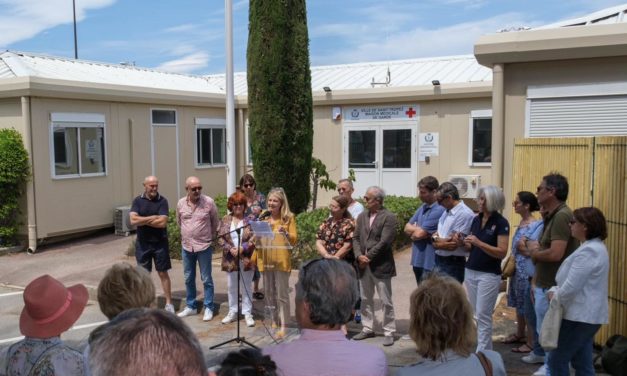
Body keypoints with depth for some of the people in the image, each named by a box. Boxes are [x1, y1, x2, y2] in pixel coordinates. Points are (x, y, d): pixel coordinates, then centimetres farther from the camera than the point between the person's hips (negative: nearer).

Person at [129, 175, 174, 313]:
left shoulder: (162, 201, -6)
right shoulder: (138, 201, 0)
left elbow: (162, 222, -17)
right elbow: (133, 220, -14)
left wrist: (143, 220, -10)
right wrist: (153, 217, -16)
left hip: (160, 243, -2)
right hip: (142, 244, 2)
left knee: (163, 273, 6)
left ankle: (169, 303, 14)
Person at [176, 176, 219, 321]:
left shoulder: (208, 202, -11)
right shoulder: (180, 203, 0)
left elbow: (215, 222, 2)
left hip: (204, 246, -4)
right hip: (186, 246, 4)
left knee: (206, 279, 4)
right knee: (188, 279, 14)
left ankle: (208, 308, 14)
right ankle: (190, 306, 27)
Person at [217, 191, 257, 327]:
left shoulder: (250, 219, -3)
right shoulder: (225, 220, 5)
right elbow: (220, 238, 0)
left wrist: (242, 248, -19)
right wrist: (230, 249, -14)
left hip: (246, 259, -2)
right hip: (230, 259, 3)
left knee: (247, 287, 6)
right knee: (231, 287, 12)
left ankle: (247, 313, 15)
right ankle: (232, 312, 24)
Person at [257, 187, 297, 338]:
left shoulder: (289, 217, -2)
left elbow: (294, 239, -6)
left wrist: (285, 233, -23)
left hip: (281, 260, -5)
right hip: (265, 260, 5)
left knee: (282, 294, -3)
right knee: (269, 293, 11)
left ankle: (283, 326, 2)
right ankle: (273, 321, 23)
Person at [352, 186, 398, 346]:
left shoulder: (389, 217, -10)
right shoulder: (362, 216, 10)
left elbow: (384, 242, -16)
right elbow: (356, 238, 8)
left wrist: (368, 258, -14)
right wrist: (359, 256, -8)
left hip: (381, 266, -6)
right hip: (364, 265, 6)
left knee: (386, 301, 2)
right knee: (365, 300, 15)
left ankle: (389, 332, 12)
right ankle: (367, 329, 27)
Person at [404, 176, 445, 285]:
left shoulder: (438, 210, -18)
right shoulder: (423, 207, 11)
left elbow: (420, 234, -21)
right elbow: (407, 227, 7)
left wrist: (412, 230, 0)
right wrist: (418, 229, -11)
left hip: (429, 263, -9)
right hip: (418, 260, 9)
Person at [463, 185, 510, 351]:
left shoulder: (501, 223, -11)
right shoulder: (476, 219, 8)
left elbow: (502, 252, -18)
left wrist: (479, 243, -26)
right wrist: (464, 242, -6)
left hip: (489, 275, -7)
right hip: (470, 272, 7)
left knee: (483, 315, -4)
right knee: (476, 314, 12)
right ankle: (487, 349, 25)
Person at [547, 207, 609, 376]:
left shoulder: (589, 251, -20)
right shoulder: (593, 247, 14)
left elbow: (572, 286, -23)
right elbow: (574, 280, 21)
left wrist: (556, 298, -4)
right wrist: (554, 291, 5)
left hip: (580, 316, -10)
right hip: (584, 314, 10)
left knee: (557, 360, -2)